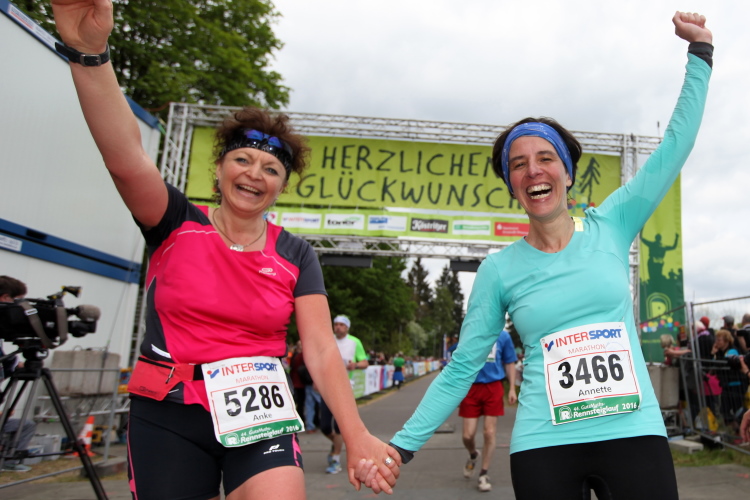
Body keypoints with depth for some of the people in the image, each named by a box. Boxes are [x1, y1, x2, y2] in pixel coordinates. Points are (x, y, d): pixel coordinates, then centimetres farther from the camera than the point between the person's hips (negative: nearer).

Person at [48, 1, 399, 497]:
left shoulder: (296, 255, 2)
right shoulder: (176, 224, -2)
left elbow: (322, 349, -5)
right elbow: (126, 158, -21)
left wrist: (357, 436, -16)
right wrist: (89, 51, -36)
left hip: (259, 414, 1)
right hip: (167, 415, 0)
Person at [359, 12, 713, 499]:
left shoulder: (610, 227, 1)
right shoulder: (499, 270, -2)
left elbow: (677, 142, 7)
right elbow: (463, 367, 0)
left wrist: (700, 50, 11)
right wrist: (402, 446, -4)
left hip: (636, 436, 1)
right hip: (543, 449, -1)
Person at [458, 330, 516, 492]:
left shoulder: (503, 335, 1)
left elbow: (509, 363, 9)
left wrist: (512, 389, 2)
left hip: (493, 388, 0)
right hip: (471, 387, 1)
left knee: (489, 433, 1)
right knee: (468, 435, 1)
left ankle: (483, 474, 18)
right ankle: (473, 455, 36)